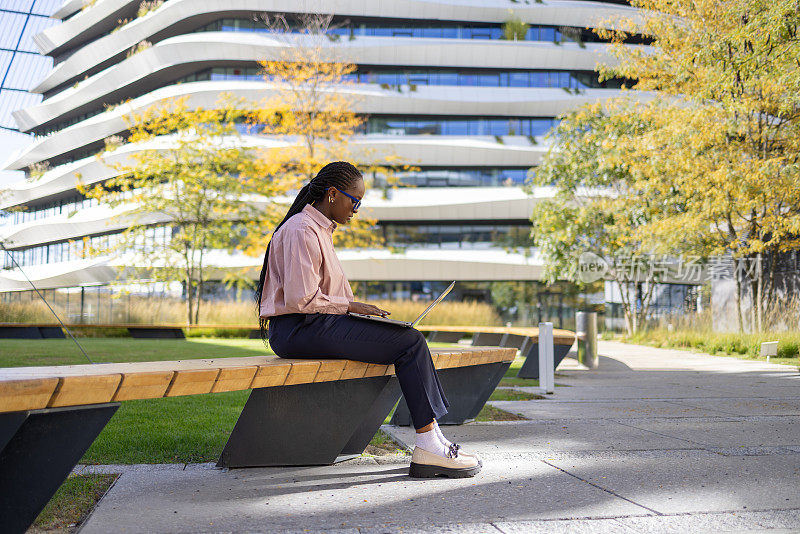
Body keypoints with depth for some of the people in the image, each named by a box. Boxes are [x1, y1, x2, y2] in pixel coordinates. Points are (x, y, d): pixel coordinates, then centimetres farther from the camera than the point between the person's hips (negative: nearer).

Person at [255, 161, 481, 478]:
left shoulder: (319, 231, 22)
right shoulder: (301, 231, -11)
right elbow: (300, 299, -19)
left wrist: (354, 308, 8)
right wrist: (350, 306, -10)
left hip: (318, 324, 10)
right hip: (298, 330, -10)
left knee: (411, 340, -2)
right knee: (411, 343, -16)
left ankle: (432, 442, -7)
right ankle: (428, 446, -14)